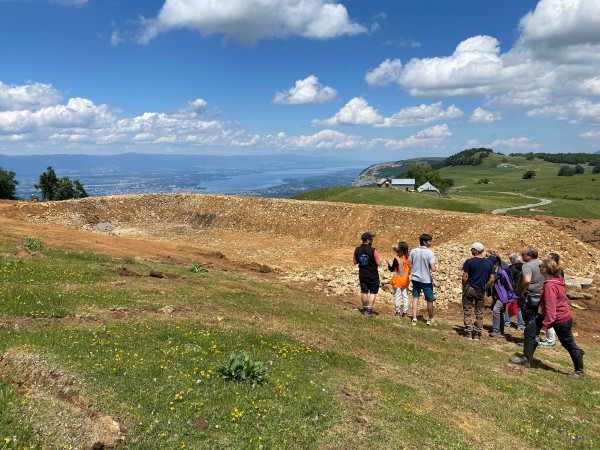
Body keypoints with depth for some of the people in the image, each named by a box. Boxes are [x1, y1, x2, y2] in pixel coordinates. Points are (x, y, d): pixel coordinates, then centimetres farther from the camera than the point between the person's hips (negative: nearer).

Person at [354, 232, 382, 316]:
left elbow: (355, 262, 8)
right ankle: (369, 310, 1)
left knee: (364, 292, 15)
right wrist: (378, 259, 4)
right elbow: (379, 263, -15)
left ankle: (365, 309, 26)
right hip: (373, 275, -4)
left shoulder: (357, 250, -4)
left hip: (362, 275, 5)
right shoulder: (373, 250, -18)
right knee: (373, 292, 5)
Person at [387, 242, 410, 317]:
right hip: (405, 280, 4)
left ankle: (397, 312, 12)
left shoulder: (397, 259, -18)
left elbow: (392, 269, -10)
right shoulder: (408, 258, -3)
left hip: (397, 280, -4)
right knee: (405, 296, 10)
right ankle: (405, 312, 12)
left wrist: (389, 265, 9)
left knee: (397, 296, 6)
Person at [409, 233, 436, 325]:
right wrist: (432, 266, 0)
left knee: (415, 298, 11)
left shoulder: (413, 251, -2)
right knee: (430, 300, 12)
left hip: (415, 278, 4)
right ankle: (430, 320, 24)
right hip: (426, 280, -4)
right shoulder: (430, 253, -17)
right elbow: (433, 269, -21)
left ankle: (414, 319, 9)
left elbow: (409, 266, 3)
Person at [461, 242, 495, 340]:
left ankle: (468, 333, 6)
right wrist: (485, 288, 14)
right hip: (481, 291, 3)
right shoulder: (489, 263, 3)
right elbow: (492, 279, 2)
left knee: (467, 311, 6)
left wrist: (464, 288, 4)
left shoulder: (469, 262, -9)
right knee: (479, 313, 12)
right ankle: (477, 334, 14)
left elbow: (464, 278, -10)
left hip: (469, 289, -3)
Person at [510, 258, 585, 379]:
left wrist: (545, 326, -22)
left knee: (569, 344, 8)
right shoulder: (557, 280, 2)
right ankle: (526, 360, 12)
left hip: (561, 320, -10)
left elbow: (550, 309, -28)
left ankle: (580, 371, 28)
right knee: (530, 330, 4)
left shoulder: (550, 286, -28)